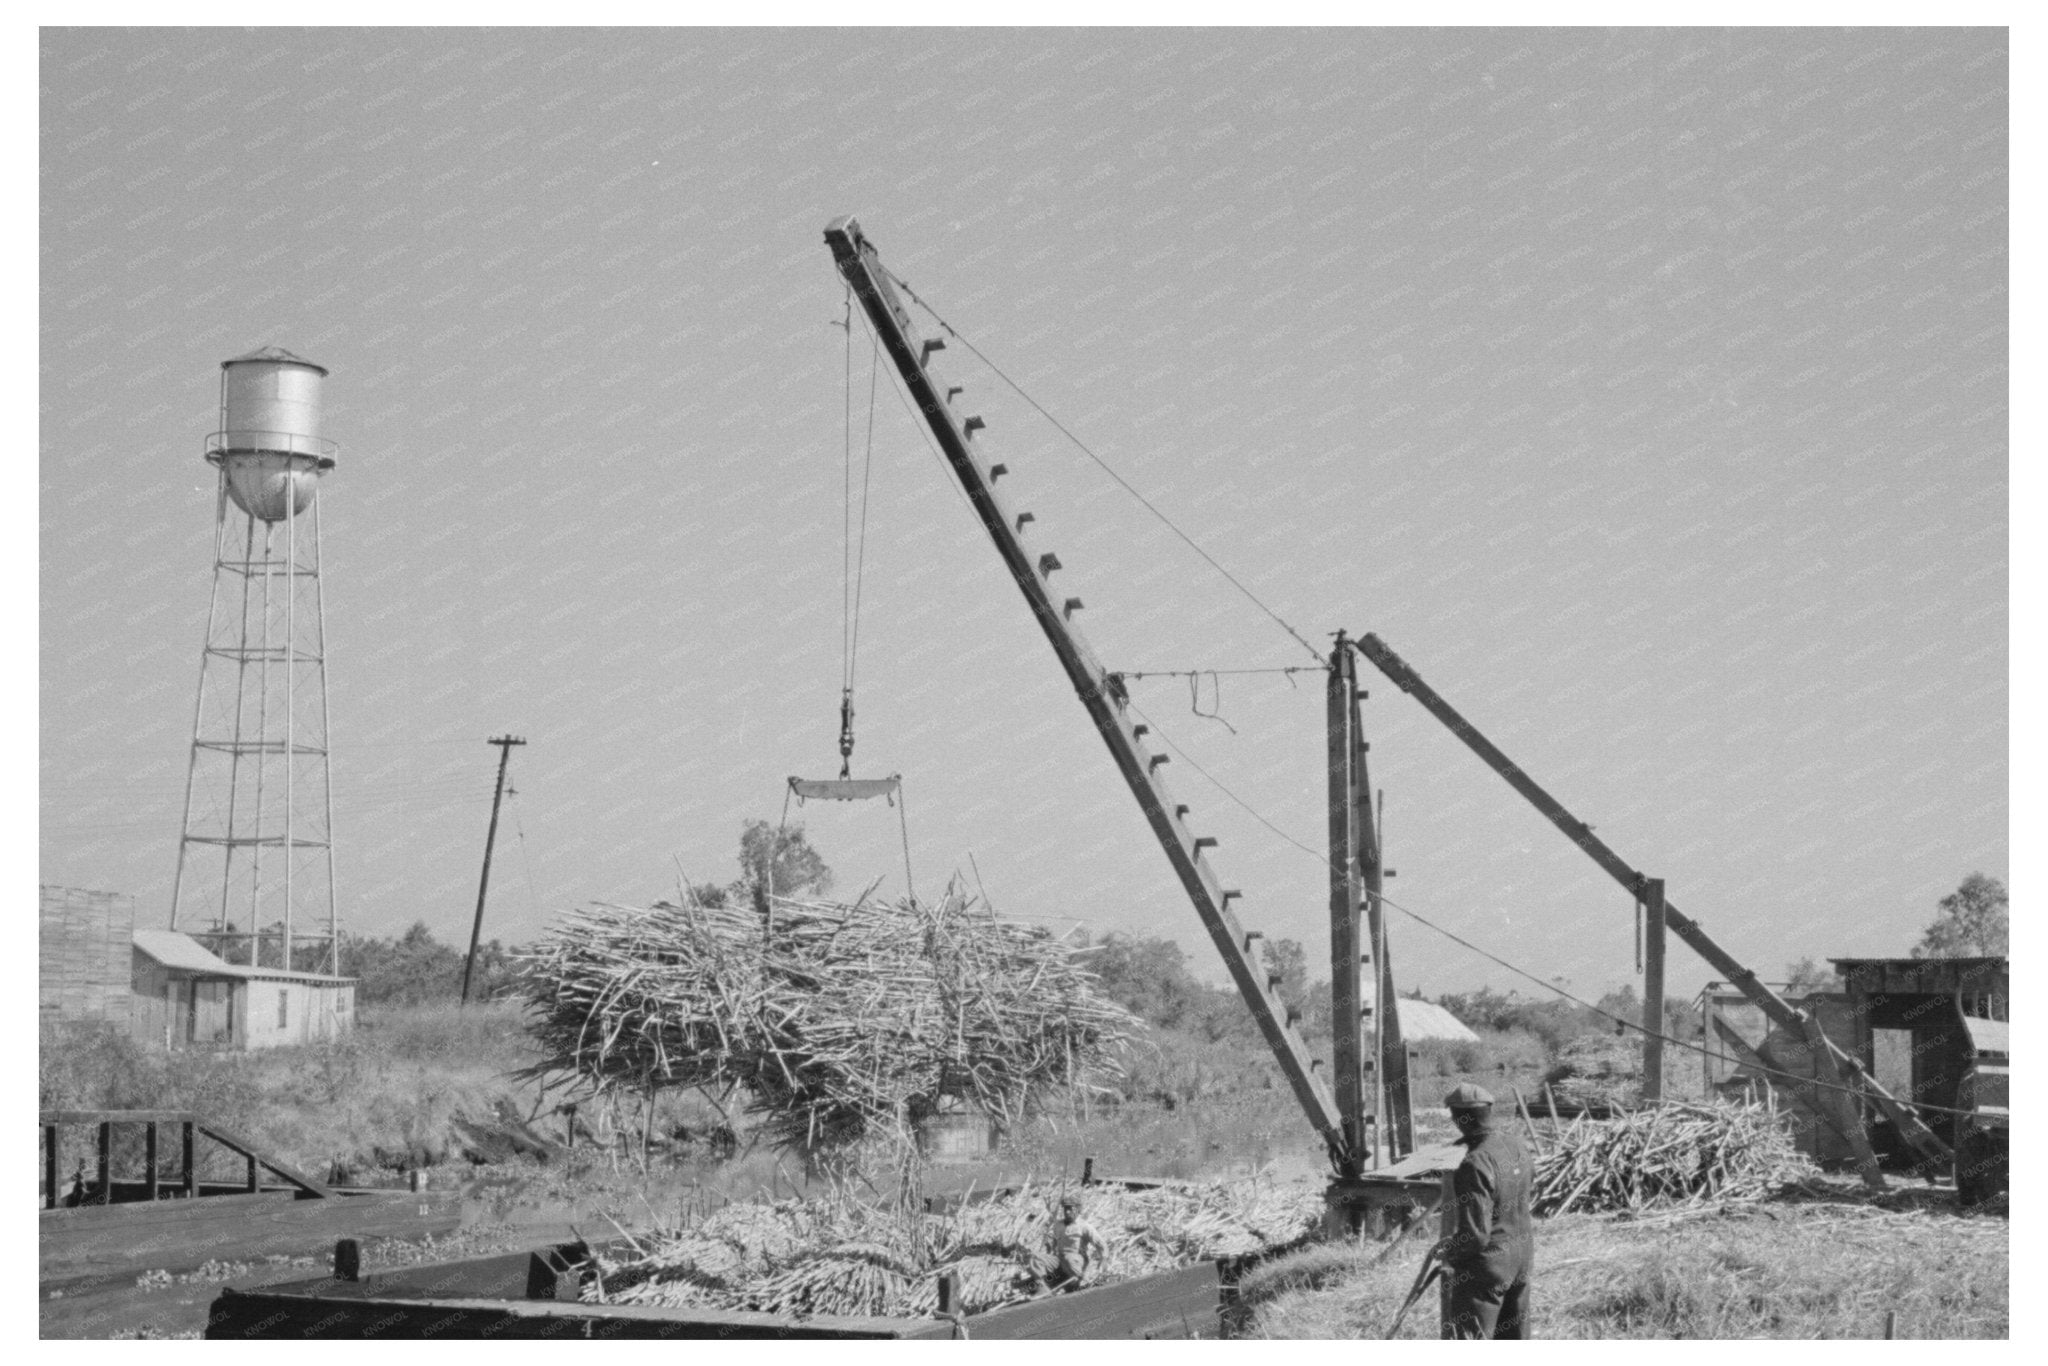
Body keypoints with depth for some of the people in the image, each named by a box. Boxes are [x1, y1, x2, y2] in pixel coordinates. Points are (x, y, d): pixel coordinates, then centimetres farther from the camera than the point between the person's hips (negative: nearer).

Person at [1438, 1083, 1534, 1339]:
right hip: (1521, 1256, 8)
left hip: (1487, 1263, -8)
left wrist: (1449, 1253, -8)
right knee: (1514, 1337, 19)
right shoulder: (1513, 1143, -2)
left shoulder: (1475, 1165, -27)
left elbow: (1475, 1235, -25)